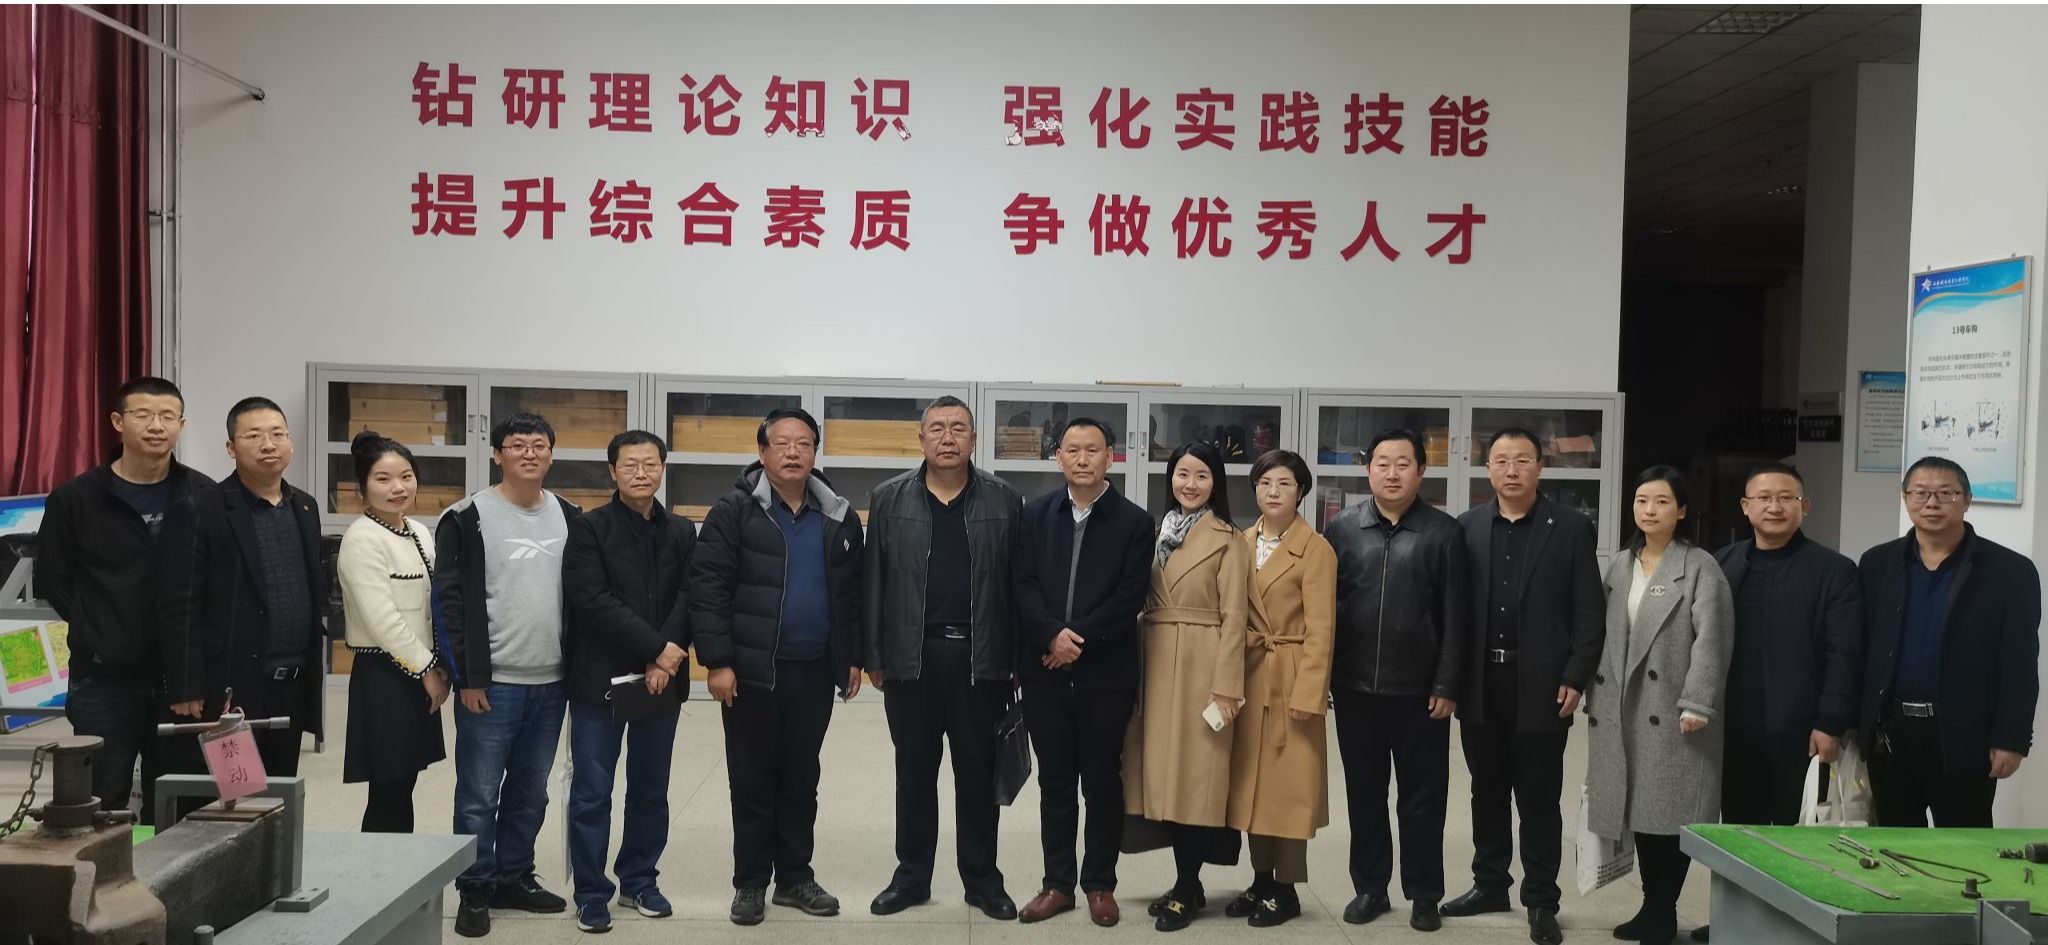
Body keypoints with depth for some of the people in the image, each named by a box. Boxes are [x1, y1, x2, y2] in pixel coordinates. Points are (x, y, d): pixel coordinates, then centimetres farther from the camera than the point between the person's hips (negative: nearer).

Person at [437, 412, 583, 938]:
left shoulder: (569, 517, 9)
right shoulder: (468, 518, -5)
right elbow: (453, 601, -8)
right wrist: (468, 677, -12)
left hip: (551, 684, 5)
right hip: (491, 682, -5)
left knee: (530, 792, 14)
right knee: (479, 794, 1)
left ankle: (513, 878, 28)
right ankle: (475, 891, 14)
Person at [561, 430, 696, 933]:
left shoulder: (682, 531, 8)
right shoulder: (589, 529, -4)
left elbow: (688, 599, 0)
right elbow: (594, 602, -13)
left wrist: (666, 660, -14)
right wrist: (657, 647, -17)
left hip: (661, 679, 4)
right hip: (599, 680, -4)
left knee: (651, 791, 12)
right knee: (591, 793, 0)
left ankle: (639, 882, 26)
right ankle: (591, 894, 11)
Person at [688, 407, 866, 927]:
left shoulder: (838, 515, 7)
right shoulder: (736, 509, -6)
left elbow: (852, 594, 12)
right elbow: (707, 587, -10)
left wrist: (853, 658, 9)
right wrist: (717, 661, -14)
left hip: (815, 672, 4)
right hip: (752, 671, -3)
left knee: (801, 781, 13)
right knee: (752, 782, 7)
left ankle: (795, 877, 25)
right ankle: (750, 883, 19)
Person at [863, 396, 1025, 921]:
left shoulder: (1004, 502, 2)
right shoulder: (889, 500, 3)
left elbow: (1017, 584, 1)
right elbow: (873, 582, 3)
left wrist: (1017, 658, -3)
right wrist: (873, 656, 0)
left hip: (980, 659, 0)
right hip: (911, 657, 1)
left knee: (977, 773, 8)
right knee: (914, 771, 10)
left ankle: (982, 879, 20)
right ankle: (911, 876, 22)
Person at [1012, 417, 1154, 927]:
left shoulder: (1134, 521, -1)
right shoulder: (1035, 514, 6)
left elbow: (1130, 597, -9)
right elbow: (1024, 584, -1)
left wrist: (1079, 640, -15)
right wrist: (1052, 635, -16)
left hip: (1106, 673, -2)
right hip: (1045, 671, 2)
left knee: (1103, 782, 7)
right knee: (1054, 781, 10)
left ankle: (1100, 884, 20)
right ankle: (1057, 882, 21)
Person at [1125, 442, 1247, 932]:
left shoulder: (1227, 540, -6)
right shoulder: (1158, 533, 13)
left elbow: (1233, 617, -10)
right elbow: (1146, 603, 12)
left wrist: (1225, 685, -15)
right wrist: (1141, 666, 6)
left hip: (1202, 666, -6)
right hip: (1157, 664, 6)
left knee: (1194, 773, -1)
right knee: (1166, 772, 8)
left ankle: (1188, 888, 9)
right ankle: (1185, 882, 18)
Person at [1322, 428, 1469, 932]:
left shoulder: (1444, 532, -2)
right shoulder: (1341, 528, 3)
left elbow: (1455, 616, -3)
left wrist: (1447, 685, -7)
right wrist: (1321, 674, 0)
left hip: (1420, 690, -2)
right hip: (1356, 688, 2)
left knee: (1422, 796, 7)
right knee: (1364, 792, 11)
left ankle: (1424, 894, 19)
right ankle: (1369, 887, 24)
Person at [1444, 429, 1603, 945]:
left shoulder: (1572, 528, -2)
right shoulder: (1467, 527, 5)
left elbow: (1589, 612, -4)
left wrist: (1575, 679, -10)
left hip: (1541, 685, -3)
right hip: (1481, 684, 3)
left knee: (1539, 799, 5)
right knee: (1487, 792, 14)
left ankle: (1541, 901, 16)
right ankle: (1490, 885, 27)